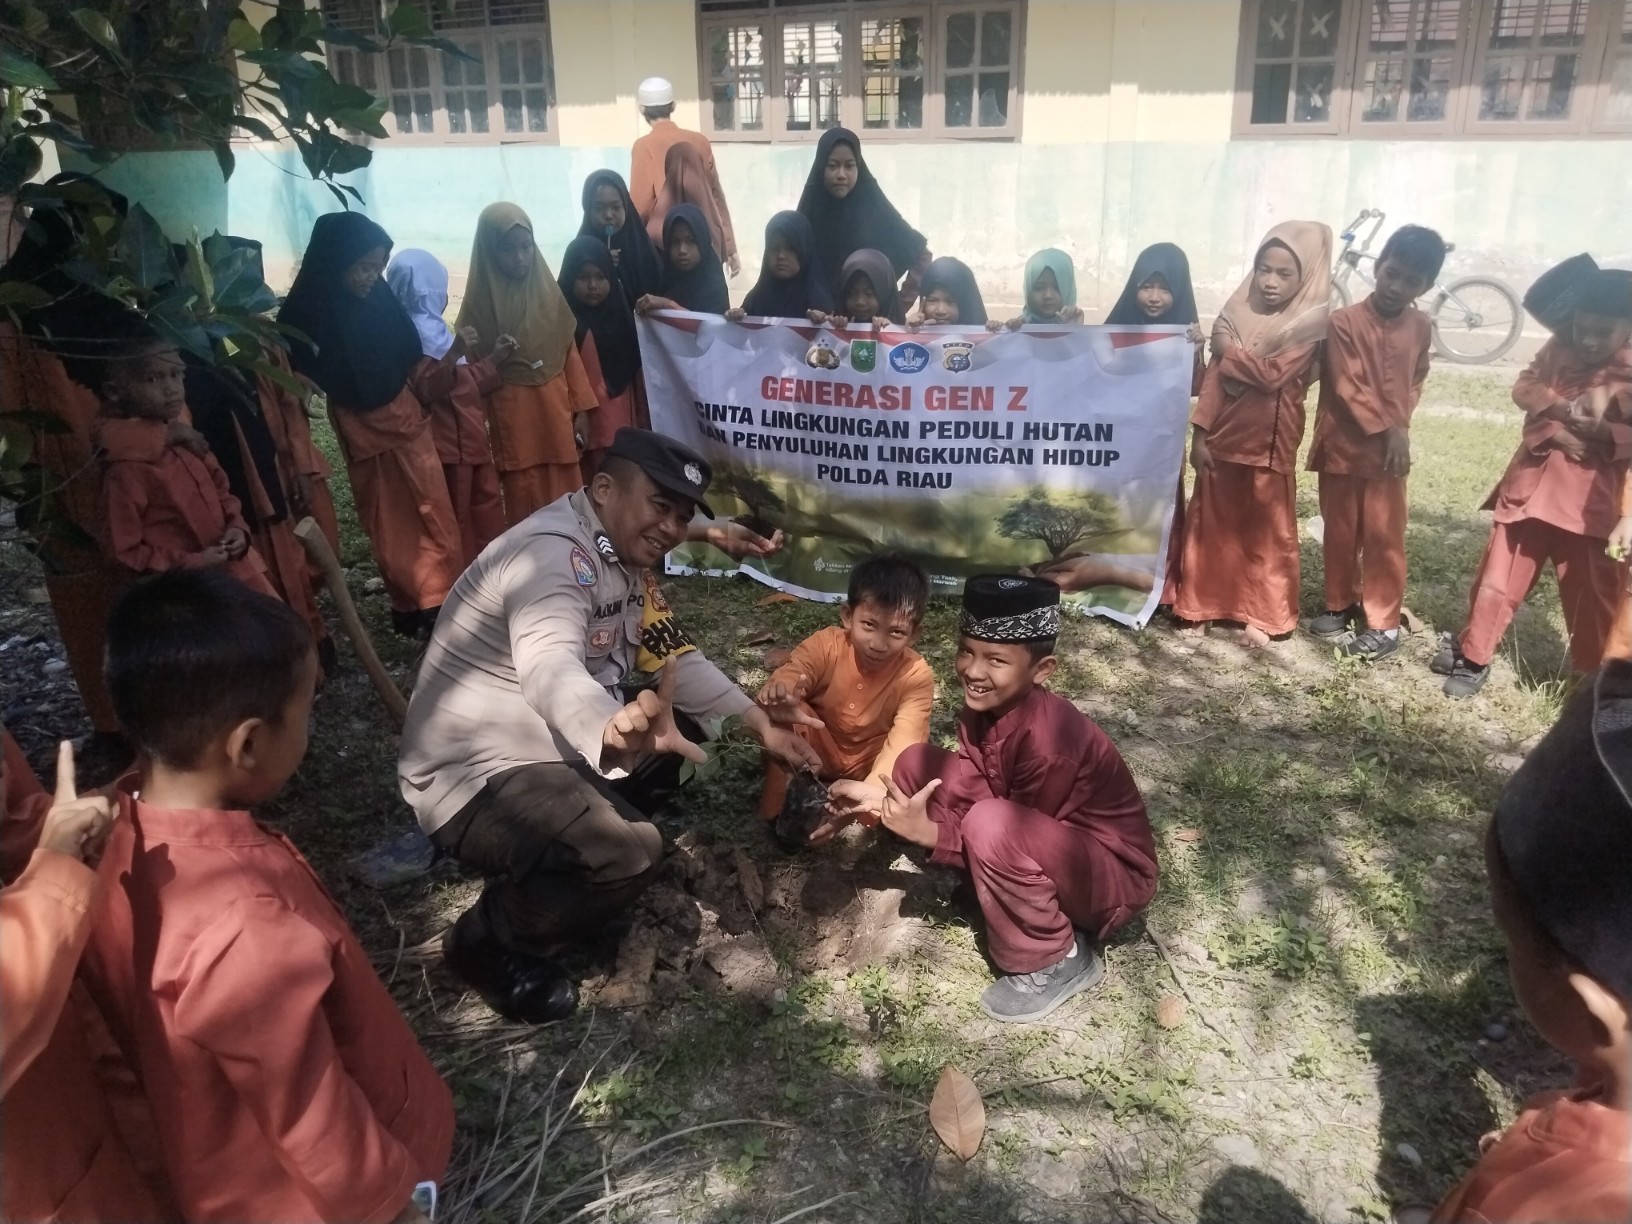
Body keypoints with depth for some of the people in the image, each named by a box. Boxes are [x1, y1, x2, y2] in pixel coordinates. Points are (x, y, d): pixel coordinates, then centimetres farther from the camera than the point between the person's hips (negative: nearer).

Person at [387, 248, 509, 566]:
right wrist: (454, 354, -35)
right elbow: (425, 388, -24)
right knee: (457, 518, -2)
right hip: (448, 443, -10)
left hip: (469, 438, 10)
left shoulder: (432, 329, 16)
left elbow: (465, 382, 21)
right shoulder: (412, 334, -13)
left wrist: (494, 357, 16)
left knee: (485, 508, 16)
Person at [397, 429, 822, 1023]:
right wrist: (614, 732, -64)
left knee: (679, 721, 10)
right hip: (477, 774, -9)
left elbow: (673, 656, 12)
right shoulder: (553, 552, -25)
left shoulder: (626, 558, 6)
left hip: (554, 746, 10)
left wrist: (762, 725, 4)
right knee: (631, 854, -27)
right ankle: (487, 942, -1)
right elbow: (550, 671, -44)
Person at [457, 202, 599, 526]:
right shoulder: (481, 301, -5)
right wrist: (494, 359, -17)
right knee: (526, 503, -1)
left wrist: (581, 408, 5)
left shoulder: (548, 291, 5)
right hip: (512, 414, -3)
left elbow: (569, 352, 7)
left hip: (556, 407, 3)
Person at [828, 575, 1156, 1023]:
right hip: (1045, 845, 8)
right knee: (918, 763, -3)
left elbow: (1010, 835, -24)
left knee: (992, 825, -38)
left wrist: (927, 832, -27)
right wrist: (877, 799, -14)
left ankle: (1056, 962, -13)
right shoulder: (982, 707, -9)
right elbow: (968, 790, -4)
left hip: (1114, 875, -7)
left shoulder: (1048, 742, -32)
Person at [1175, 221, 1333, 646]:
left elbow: (1272, 375, -21)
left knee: (1267, 529, 6)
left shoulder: (1310, 324, -9)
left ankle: (1263, 614, 16)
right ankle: (1203, 602, 23)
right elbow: (1215, 375, 2)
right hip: (1223, 436, 4)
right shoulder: (1240, 311, 3)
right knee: (1213, 523, 11)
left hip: (1270, 442, -4)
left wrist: (1227, 349, -9)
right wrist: (1199, 434, -4)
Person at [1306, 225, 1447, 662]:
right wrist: (1385, 429, -16)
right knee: (1340, 532, 10)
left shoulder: (1421, 328, 4)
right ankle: (1340, 604, 28)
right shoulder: (1344, 321, -9)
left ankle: (1383, 622, 11)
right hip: (1342, 445, -2)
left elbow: (1415, 384, 12)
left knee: (1384, 536, 3)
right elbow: (1348, 387, -12)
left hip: (1390, 448, 2)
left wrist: (1399, 429, -2)